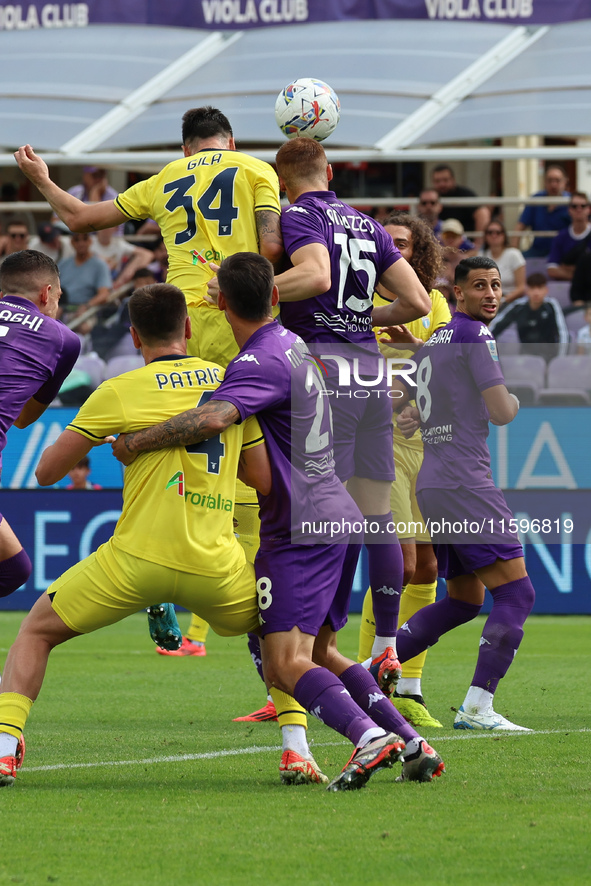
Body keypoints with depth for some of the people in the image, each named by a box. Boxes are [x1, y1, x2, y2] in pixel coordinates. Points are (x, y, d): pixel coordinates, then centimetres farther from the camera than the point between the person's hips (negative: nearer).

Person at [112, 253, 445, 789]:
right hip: (340, 518, 9)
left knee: (286, 665, -15)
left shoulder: (260, 362, -16)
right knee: (320, 654, 19)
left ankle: (370, 738, -35)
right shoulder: (291, 344, 15)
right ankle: (413, 744, 11)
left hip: (299, 531, -9)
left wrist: (136, 441, -23)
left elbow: (214, 419, -33)